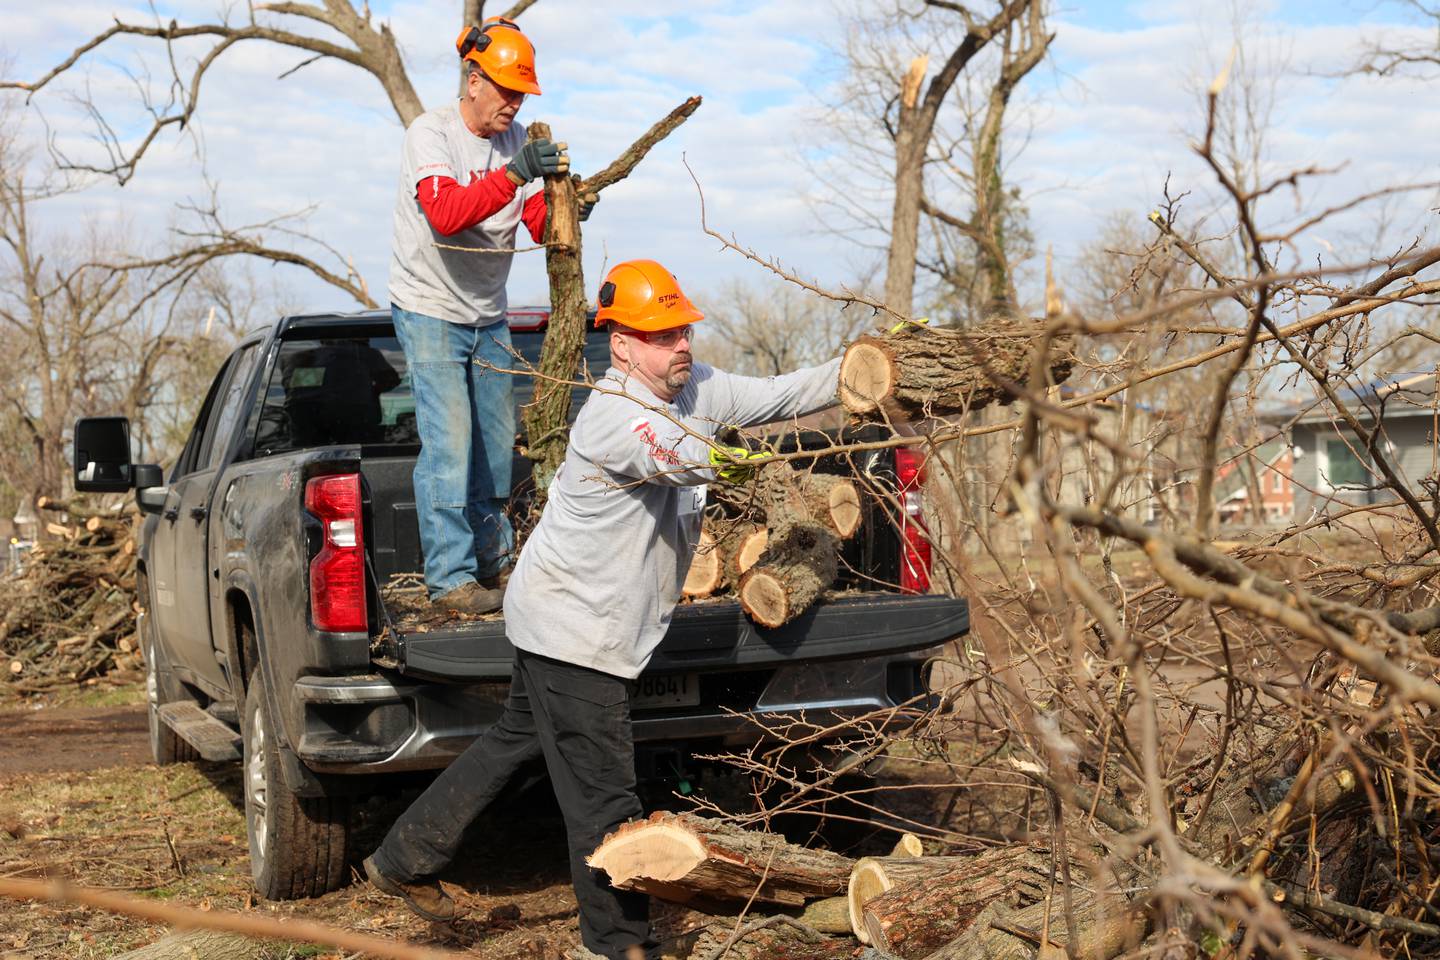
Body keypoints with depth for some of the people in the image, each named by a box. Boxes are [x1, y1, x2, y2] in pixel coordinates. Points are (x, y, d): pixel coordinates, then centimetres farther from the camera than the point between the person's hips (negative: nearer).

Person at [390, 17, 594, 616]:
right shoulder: (432, 133, -16)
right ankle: (449, 581, -10)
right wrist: (515, 174, -43)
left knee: (497, 443, 11)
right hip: (430, 312, -7)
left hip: (488, 316, 7)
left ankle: (490, 559, 26)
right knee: (449, 443, -13)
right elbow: (446, 214, -33)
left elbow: (540, 228, -1)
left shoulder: (517, 140, 3)